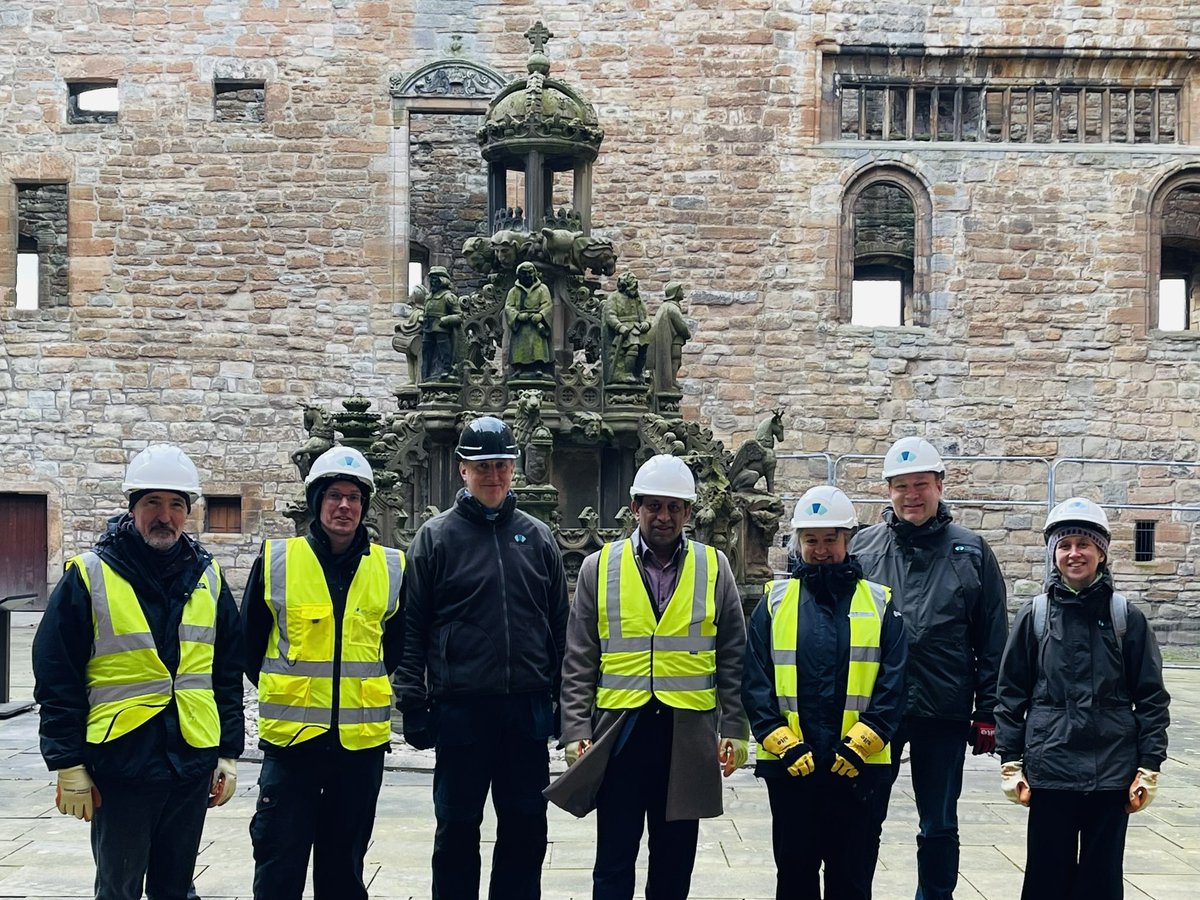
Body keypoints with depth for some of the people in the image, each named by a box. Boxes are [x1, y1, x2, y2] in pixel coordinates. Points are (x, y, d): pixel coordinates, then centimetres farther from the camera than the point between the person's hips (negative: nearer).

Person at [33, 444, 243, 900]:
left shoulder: (208, 578, 7)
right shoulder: (89, 576, -5)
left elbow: (228, 674, 11)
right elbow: (56, 679, -5)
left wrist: (228, 755, 8)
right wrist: (68, 765, -8)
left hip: (193, 762, 4)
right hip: (120, 766, -3)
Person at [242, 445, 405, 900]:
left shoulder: (391, 568, 2)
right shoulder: (276, 560, -2)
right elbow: (249, 642, 8)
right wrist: (286, 691, 10)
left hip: (361, 742, 2)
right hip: (290, 737, -1)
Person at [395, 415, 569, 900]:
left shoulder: (538, 537, 9)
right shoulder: (436, 536, 0)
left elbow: (559, 625, 11)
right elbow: (412, 628, -1)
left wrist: (561, 700, 8)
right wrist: (414, 705, -6)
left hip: (528, 709, 3)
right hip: (461, 709, -3)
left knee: (526, 828, 10)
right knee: (457, 828, 7)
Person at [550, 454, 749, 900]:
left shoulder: (715, 567, 5)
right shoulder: (599, 567, 3)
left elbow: (732, 658, 6)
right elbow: (579, 662, 3)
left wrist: (735, 729, 1)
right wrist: (576, 731, -4)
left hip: (688, 737, 1)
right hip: (619, 733, -1)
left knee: (674, 863, 10)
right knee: (614, 863, 3)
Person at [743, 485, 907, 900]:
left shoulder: (880, 604, 4)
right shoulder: (775, 601, 5)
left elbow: (892, 688, -2)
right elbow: (756, 683, -1)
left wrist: (857, 747, -12)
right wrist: (784, 746, -10)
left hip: (860, 769, 0)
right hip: (790, 766, 1)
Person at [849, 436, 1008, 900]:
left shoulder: (971, 552, 1)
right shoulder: (864, 547, 2)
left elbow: (992, 640, 3)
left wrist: (988, 711, 0)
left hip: (944, 712, 0)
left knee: (939, 827, 12)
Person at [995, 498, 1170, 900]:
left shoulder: (1126, 617, 1)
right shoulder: (1034, 615, 1)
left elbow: (1151, 697, 4)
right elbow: (1011, 693, 5)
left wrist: (1149, 767, 0)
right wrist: (1010, 762, 1)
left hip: (1112, 774, 0)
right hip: (1050, 771, 0)